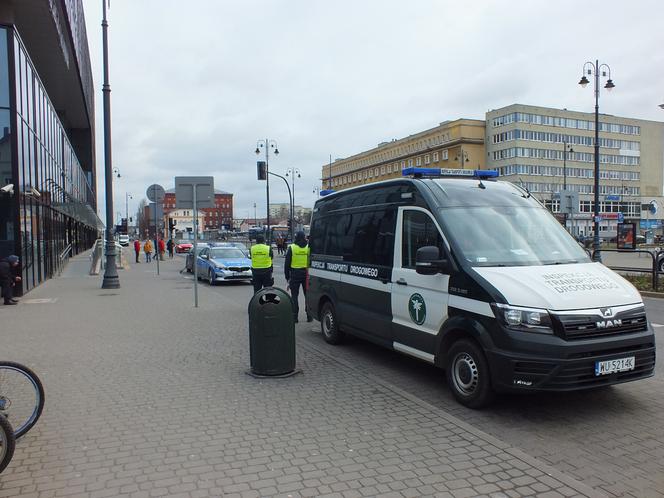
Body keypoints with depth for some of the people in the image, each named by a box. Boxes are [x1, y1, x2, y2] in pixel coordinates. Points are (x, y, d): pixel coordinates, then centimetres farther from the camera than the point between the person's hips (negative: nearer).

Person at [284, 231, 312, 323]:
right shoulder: (309, 247, 1)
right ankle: (309, 316, 11)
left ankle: (294, 317, 2)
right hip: (306, 274, 2)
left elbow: (287, 264, 0)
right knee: (307, 295, 10)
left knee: (294, 296, 4)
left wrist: (287, 276, 6)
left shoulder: (291, 248, -3)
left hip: (295, 274, -2)